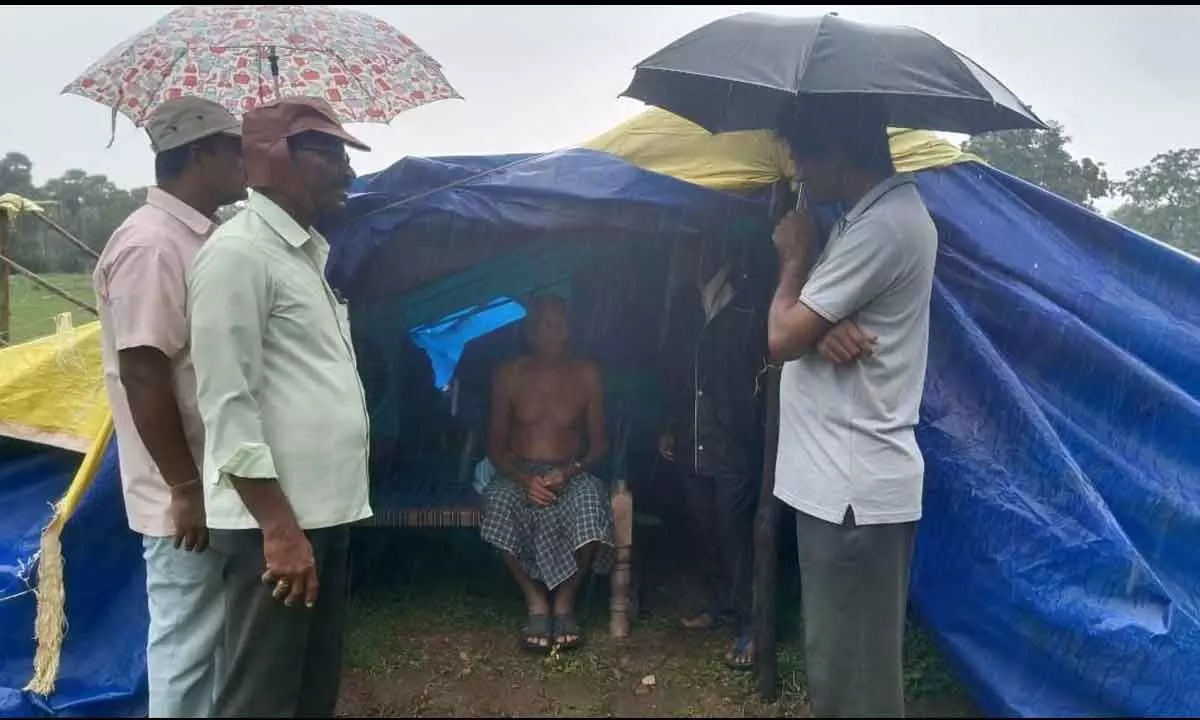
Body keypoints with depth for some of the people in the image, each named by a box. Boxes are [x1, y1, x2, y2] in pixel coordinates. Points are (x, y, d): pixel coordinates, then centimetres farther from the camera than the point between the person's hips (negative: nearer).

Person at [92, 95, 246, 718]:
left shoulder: (198, 236, 11)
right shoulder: (152, 243, -19)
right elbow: (143, 375, -23)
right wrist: (186, 488, -20)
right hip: (192, 497, -9)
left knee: (210, 637, 21)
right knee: (188, 643, 4)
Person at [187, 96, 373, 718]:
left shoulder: (308, 252, 16)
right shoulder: (238, 252, -12)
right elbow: (226, 403, -18)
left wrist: (309, 516, 20)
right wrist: (278, 525, -20)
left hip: (325, 510, 9)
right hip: (275, 519, -9)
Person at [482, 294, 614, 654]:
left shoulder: (587, 375, 5)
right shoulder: (509, 375, 4)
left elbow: (599, 442, 5)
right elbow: (496, 444, 3)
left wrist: (570, 471, -16)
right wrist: (523, 478, -17)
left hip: (572, 474, 0)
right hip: (519, 474, 0)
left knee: (590, 501, -35)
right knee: (499, 501, -35)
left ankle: (565, 601, -12)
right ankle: (536, 601, -15)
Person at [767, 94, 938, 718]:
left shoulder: (882, 226, -19)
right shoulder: (889, 210, 14)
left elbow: (783, 338, -18)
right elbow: (808, 325, 14)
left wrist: (796, 258, -2)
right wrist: (823, 330, -10)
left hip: (854, 486, -10)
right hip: (850, 477, 10)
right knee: (851, 660, 21)